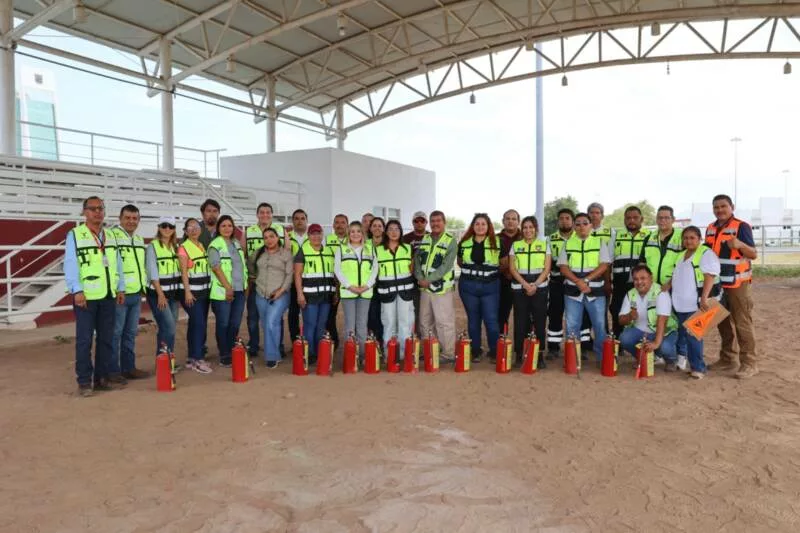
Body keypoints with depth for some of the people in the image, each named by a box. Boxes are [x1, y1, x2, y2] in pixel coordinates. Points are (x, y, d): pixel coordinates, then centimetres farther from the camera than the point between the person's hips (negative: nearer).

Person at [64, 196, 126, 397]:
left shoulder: (111, 236, 14)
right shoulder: (75, 235, -3)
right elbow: (70, 265, -10)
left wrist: (120, 288, 11)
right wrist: (77, 291, -17)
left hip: (108, 296, 6)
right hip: (86, 296, -5)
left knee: (106, 338, 10)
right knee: (84, 340, 0)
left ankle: (102, 377, 20)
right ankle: (84, 381, 8)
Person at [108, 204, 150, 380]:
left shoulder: (139, 239, 17)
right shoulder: (112, 235, -9)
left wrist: (143, 286, 20)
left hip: (136, 293, 8)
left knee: (131, 333, 13)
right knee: (115, 334, -1)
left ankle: (129, 367, 22)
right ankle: (113, 371, 6)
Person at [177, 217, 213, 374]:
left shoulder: (202, 246, 13)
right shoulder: (183, 248, -6)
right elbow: (184, 272, -11)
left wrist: (208, 288, 11)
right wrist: (187, 291, -17)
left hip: (204, 291, 6)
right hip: (191, 291, -6)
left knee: (195, 324, 9)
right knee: (199, 324, -12)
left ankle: (192, 357, 16)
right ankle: (198, 359, -7)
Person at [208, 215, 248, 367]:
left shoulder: (237, 244, 14)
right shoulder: (215, 245, -6)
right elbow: (216, 268, -13)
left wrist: (245, 286, 13)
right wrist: (228, 288, -17)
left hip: (240, 290, 6)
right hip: (223, 291, -6)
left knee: (235, 324, 8)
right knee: (223, 324, 0)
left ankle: (232, 353, 19)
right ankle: (224, 356, 8)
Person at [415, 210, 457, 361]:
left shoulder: (451, 242, -6)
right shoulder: (423, 240, 11)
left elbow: (446, 266, -14)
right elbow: (417, 260, 7)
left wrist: (428, 279, -17)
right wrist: (420, 278, -10)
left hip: (442, 287, -6)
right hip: (424, 287, 6)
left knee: (444, 323, -5)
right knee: (425, 322, 13)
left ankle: (448, 354, 3)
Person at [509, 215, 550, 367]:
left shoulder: (544, 245, 7)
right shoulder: (515, 245, 8)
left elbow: (547, 269, 1)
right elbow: (512, 268, 2)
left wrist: (535, 285, -13)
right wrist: (526, 285, -11)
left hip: (539, 288, 0)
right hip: (519, 288, 0)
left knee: (539, 322, 0)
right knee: (520, 322, 1)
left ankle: (539, 355, 8)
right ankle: (519, 355, 9)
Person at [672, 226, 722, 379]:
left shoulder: (706, 254, -7)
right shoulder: (681, 255, 18)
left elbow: (709, 277, -17)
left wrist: (704, 298, -25)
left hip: (696, 304, -8)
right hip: (681, 303, 8)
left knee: (693, 335, -9)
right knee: (682, 334, 10)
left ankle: (698, 367, -1)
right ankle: (682, 361, 18)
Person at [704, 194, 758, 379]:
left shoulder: (741, 226, -10)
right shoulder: (710, 229, 11)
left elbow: (754, 254, -15)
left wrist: (740, 244, -33)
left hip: (737, 283, -7)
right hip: (717, 283, 7)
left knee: (743, 323, -3)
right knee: (723, 323, 13)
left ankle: (749, 363, 3)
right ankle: (728, 359, 23)